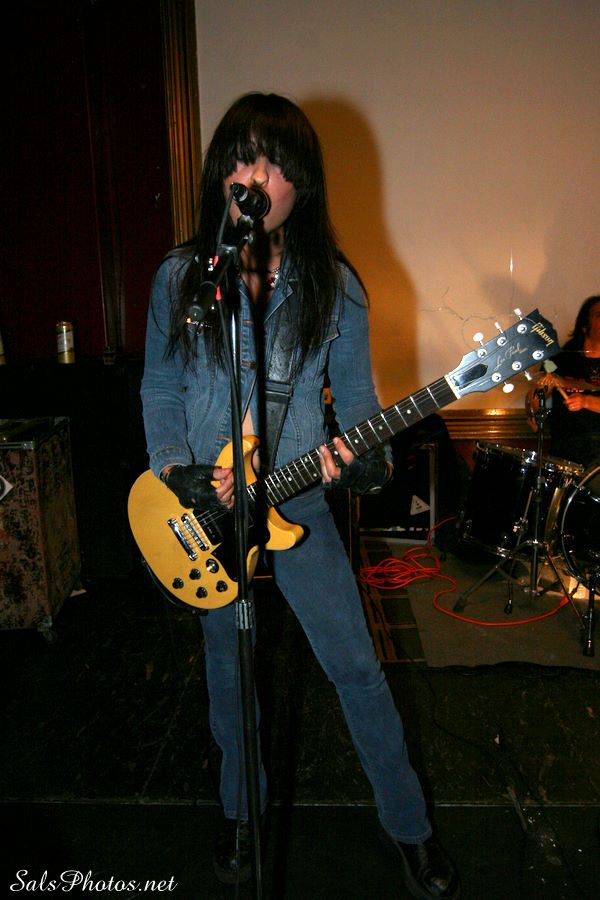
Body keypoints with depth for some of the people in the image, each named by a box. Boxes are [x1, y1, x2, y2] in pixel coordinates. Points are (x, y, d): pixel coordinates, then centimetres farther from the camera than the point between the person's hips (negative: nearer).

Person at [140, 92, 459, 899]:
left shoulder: (334, 284, -5)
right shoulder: (180, 277, -4)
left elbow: (356, 395, 0)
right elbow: (159, 392, 1)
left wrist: (366, 462, -19)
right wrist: (181, 475, -13)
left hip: (299, 502, -1)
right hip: (206, 506, 1)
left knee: (357, 666, 7)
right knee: (229, 668, 18)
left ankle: (408, 824, 32)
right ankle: (241, 811, 45)